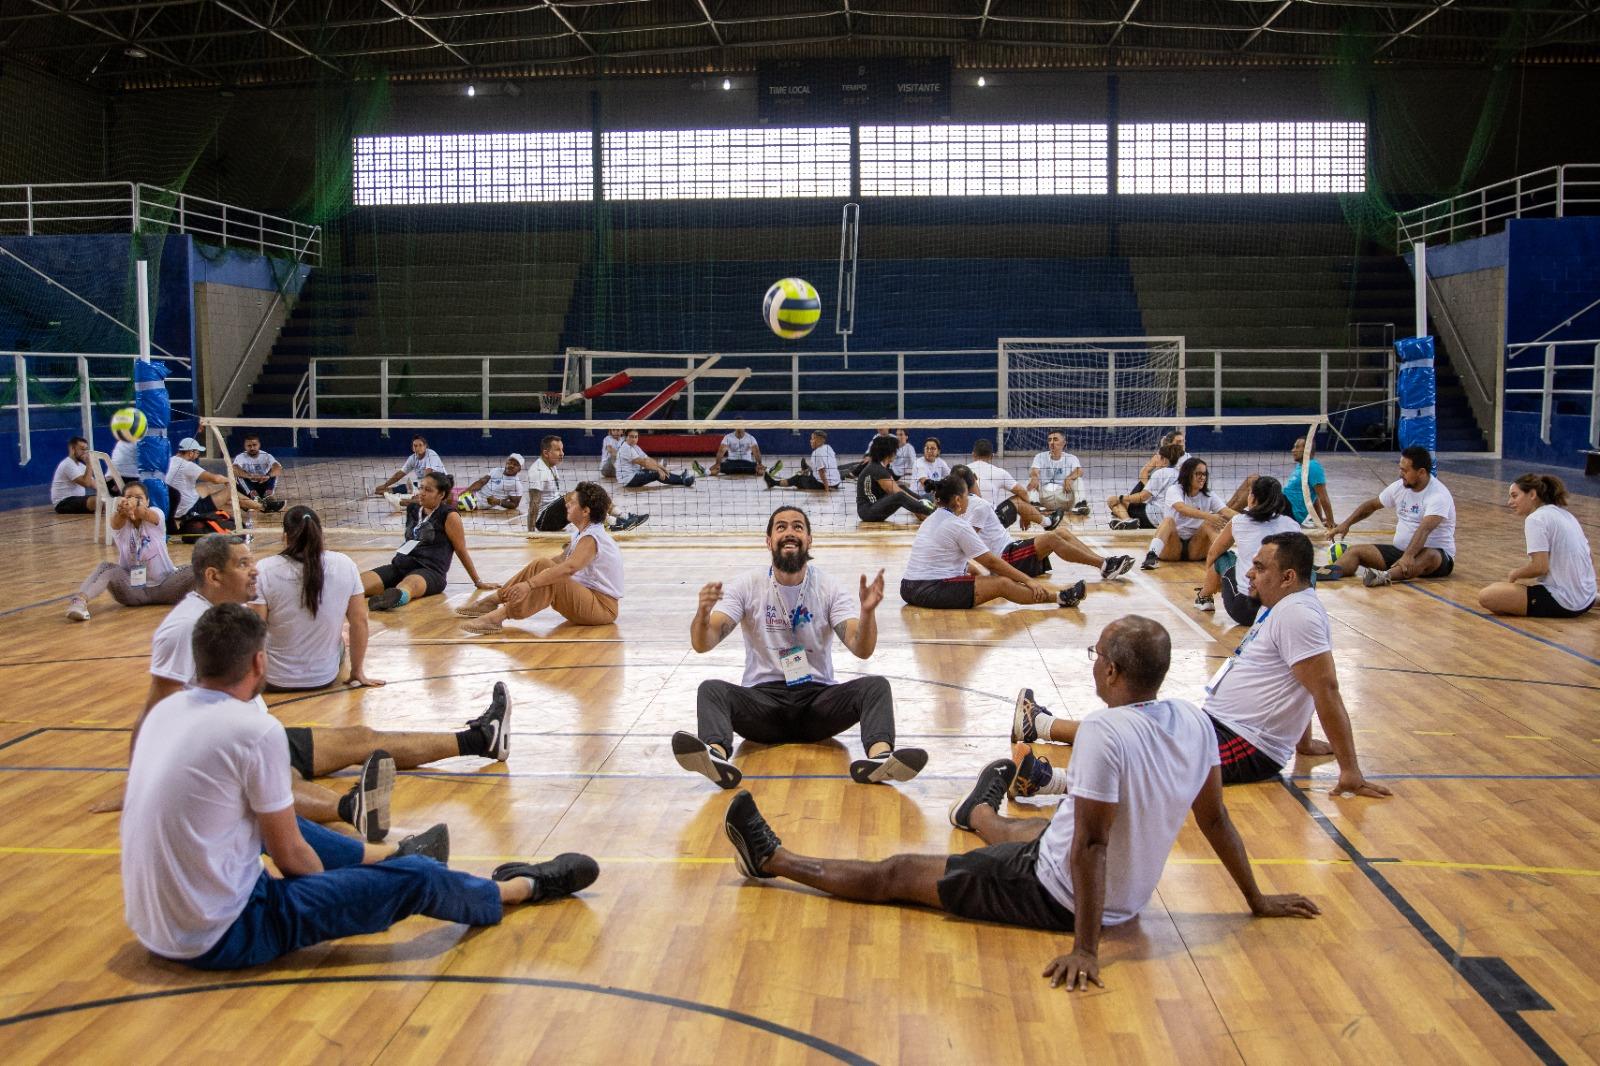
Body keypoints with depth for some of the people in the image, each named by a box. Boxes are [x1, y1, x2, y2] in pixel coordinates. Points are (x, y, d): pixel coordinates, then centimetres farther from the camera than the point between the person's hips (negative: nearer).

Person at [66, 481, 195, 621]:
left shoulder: (156, 515, -7)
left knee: (193, 571, -27)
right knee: (106, 568, -28)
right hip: (132, 589, 1)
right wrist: (121, 510, -56)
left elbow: (144, 513, -32)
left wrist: (135, 507, -58)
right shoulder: (120, 523, -4)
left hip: (163, 587, 0)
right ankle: (80, 600, -46)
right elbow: (117, 519, -30)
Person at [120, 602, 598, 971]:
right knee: (414, 877, -1)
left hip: (150, 924, 8)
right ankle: (526, 886, 22)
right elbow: (290, 855, -10)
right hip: (221, 939, -8)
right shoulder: (256, 729, -20)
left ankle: (390, 855, 49)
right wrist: (332, 889, 11)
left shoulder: (164, 710, 4)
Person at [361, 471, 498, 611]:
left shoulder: (449, 516, -2)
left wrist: (478, 582, 6)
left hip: (431, 571, -7)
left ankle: (394, 597, -78)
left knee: (408, 584, -44)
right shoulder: (412, 509, 16)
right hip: (401, 566, 7)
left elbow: (461, 551, 2)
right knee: (360, 582, -22)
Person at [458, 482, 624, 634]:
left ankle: (498, 616, -32)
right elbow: (561, 562, 15)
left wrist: (529, 584, -44)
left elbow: (569, 568, -37)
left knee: (548, 574, -29)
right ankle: (493, 601, 0)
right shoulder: (581, 533, 10)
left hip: (602, 607, -9)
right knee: (541, 566, 0)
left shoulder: (591, 539, -21)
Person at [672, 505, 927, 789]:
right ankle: (717, 756, -58)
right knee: (711, 689, -28)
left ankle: (880, 755, -52)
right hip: (762, 697, 0)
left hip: (818, 697, 1)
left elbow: (861, 650, -12)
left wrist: (867, 611, -33)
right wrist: (703, 613, -34)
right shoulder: (746, 586, 0)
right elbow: (702, 645, -10)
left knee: (875, 685, -25)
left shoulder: (829, 587, 1)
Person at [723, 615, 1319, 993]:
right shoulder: (1194, 721, -7)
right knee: (1022, 830, 39)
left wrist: (1085, 949, -25)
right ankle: (980, 813, 74)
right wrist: (1258, 901, 15)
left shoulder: (1104, 731, -30)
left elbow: (1091, 845, -30)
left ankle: (772, 859, 23)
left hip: (1055, 894, -7)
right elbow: (1215, 821, 2)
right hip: (1132, 895, 8)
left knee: (896, 875, 7)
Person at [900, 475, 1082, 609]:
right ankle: (1060, 598, -6)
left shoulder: (933, 518, 16)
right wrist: (1028, 580, -2)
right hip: (931, 591, -10)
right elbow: (992, 562, -7)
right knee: (1002, 584, -10)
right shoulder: (958, 526, -11)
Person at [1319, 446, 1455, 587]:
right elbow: (1372, 505, 18)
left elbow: (1424, 529, -35)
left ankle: (1385, 576, -68)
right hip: (1399, 550, 6)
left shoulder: (1439, 495, -20)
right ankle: (1333, 572, -46)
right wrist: (1346, 523, 8)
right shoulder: (1399, 487, 3)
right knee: (1356, 550, -13)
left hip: (1438, 555, -6)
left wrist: (1408, 556, -49)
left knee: (1430, 556, -41)